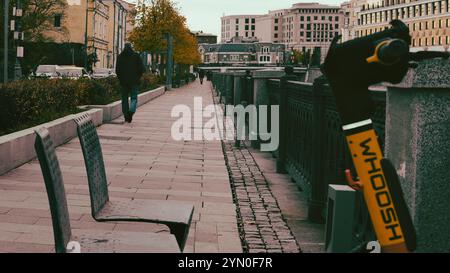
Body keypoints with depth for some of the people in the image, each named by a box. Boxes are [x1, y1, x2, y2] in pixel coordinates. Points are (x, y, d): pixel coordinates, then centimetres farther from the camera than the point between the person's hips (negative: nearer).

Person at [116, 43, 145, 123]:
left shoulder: (120, 56, 3)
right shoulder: (136, 56, -2)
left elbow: (117, 70, 1)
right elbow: (142, 69, -5)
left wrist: (120, 78, 13)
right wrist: (138, 77, 10)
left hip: (123, 81, 2)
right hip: (134, 81, -1)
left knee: (124, 98, 10)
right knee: (134, 98, 3)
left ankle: (126, 116, 9)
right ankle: (131, 111, -24)